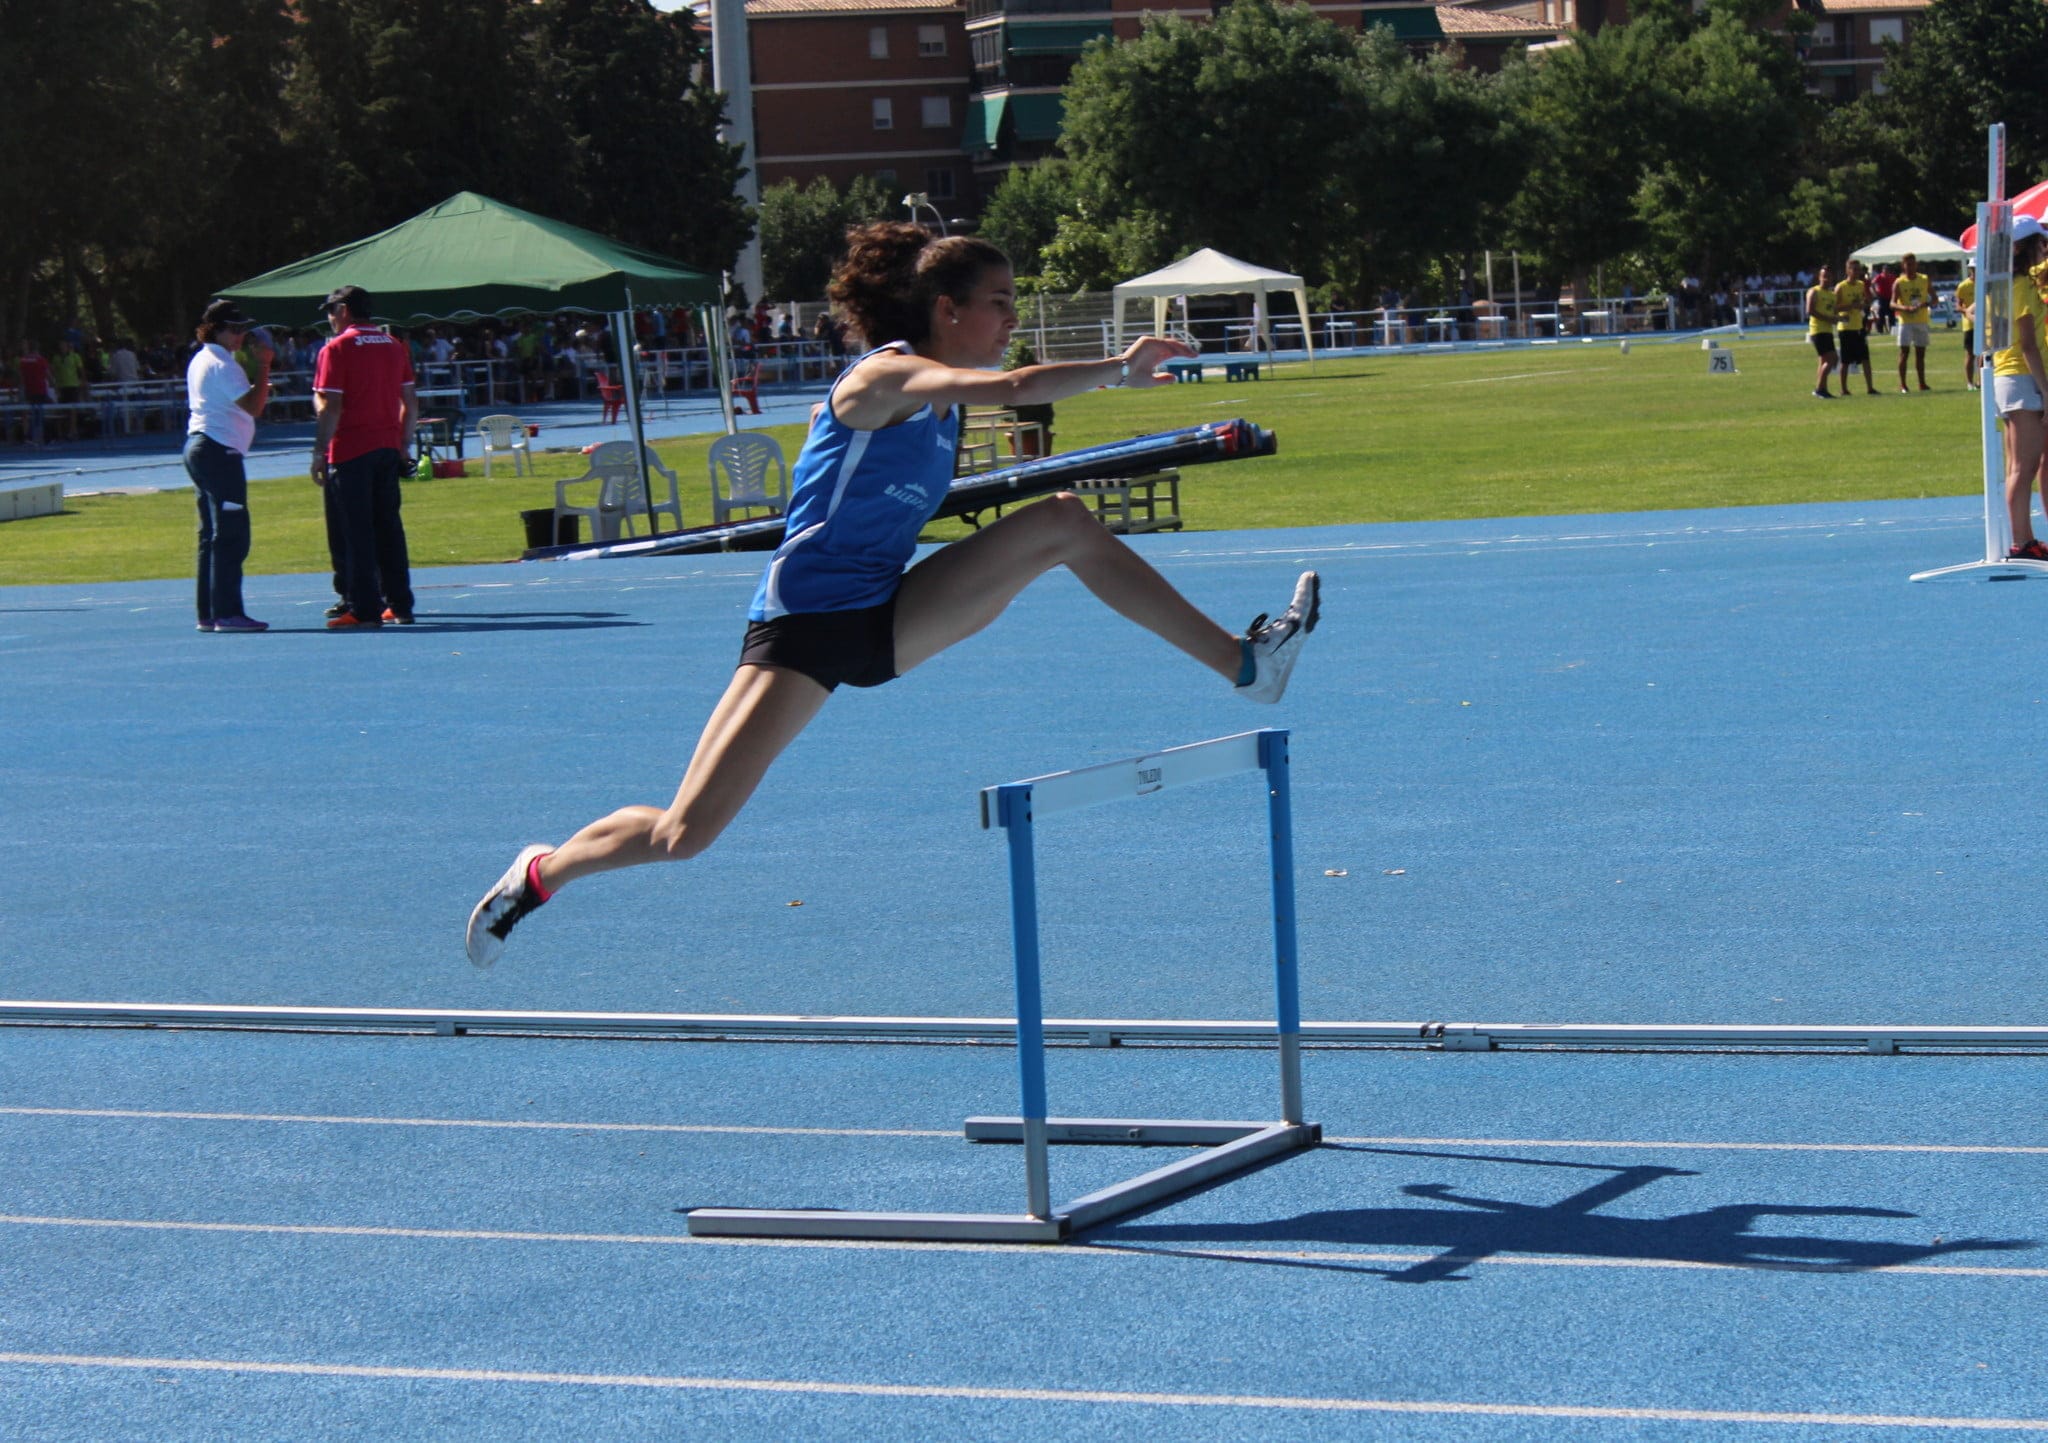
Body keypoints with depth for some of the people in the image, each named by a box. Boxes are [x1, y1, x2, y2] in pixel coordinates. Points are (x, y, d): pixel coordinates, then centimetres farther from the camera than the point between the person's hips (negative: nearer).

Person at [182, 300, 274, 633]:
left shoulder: (200, 361, 18)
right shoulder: (222, 364, -13)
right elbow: (254, 406, -20)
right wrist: (263, 366, -15)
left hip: (198, 446, 11)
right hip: (220, 452, -11)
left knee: (211, 536, 11)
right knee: (232, 536, -10)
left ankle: (208, 614, 12)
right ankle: (227, 613, -12)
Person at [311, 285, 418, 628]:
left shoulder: (337, 349, -8)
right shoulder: (394, 346, 10)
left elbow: (329, 408, -13)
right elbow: (410, 402, 12)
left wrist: (320, 452, -9)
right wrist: (404, 442, 20)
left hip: (350, 449, -6)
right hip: (388, 447, 6)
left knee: (356, 531, -4)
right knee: (389, 526, 12)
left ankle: (363, 609, -5)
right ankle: (400, 605, 13)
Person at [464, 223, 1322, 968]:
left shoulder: (940, 400, 10)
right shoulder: (886, 378, -16)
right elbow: (1011, 389, -34)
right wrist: (1121, 369, -29)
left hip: (886, 619, 8)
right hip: (804, 622, -8)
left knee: (1063, 521, -4)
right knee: (685, 834, -11)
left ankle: (1242, 664, -4)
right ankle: (539, 875, 17)